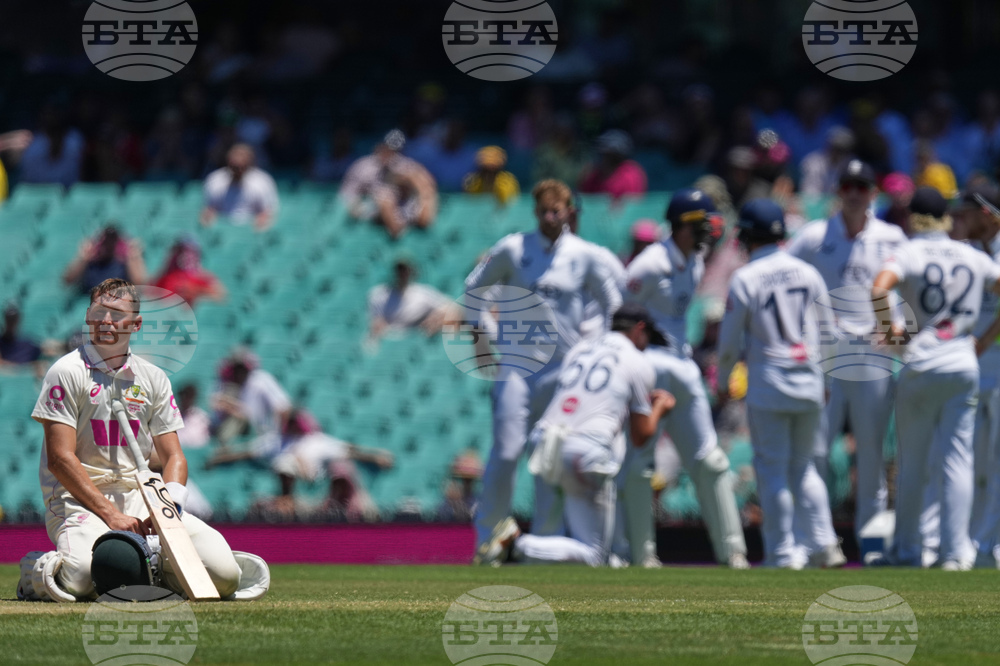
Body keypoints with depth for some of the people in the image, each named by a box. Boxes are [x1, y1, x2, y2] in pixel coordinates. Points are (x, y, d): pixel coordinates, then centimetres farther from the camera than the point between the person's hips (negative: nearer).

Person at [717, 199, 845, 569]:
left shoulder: (745, 279, -9)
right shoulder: (808, 273, 4)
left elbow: (730, 341, -4)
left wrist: (722, 382, 13)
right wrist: (824, 377, 23)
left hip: (768, 385, -4)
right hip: (810, 384, 4)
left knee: (772, 469, 2)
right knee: (804, 466, 16)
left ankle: (783, 553, 1)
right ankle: (822, 544, 9)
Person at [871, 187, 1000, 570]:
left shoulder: (910, 254, -4)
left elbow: (879, 287, -22)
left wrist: (887, 330, -8)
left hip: (920, 366, -2)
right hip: (964, 366, 2)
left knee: (912, 462, 9)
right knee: (957, 460, 3)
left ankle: (906, 549, 15)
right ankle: (956, 551, -4)